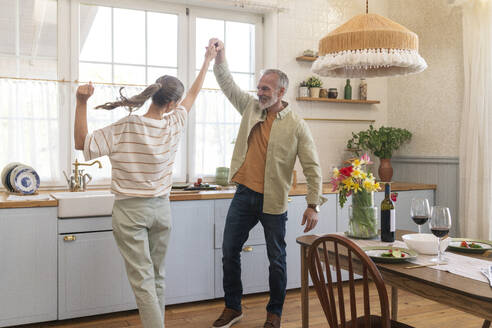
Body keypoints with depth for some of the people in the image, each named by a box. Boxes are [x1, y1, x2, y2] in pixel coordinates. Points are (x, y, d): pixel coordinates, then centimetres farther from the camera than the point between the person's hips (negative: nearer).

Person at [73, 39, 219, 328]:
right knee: (157, 277, 16)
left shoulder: (125, 128, -16)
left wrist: (82, 103, -12)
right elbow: (194, 94, 10)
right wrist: (208, 60, 24)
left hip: (131, 212, -3)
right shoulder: (174, 125, -6)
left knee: (143, 280, 0)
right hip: (161, 208, 3)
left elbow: (82, 142, -8)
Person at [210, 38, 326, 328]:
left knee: (277, 259, 8)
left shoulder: (296, 126, -8)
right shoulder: (251, 108, 6)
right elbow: (228, 84, 7)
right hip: (244, 195, 5)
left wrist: (313, 205, -13)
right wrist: (220, 57, -10)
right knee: (230, 252, 9)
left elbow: (313, 168, -8)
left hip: (273, 201, -4)